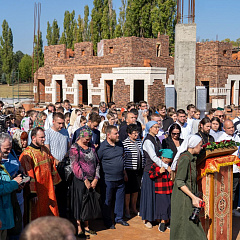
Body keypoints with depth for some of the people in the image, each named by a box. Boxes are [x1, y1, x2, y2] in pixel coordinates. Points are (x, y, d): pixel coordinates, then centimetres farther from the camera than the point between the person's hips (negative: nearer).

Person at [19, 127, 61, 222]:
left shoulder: (45, 150, 7)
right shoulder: (27, 154, -16)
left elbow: (52, 165, 16)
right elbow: (28, 175, -17)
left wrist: (54, 182, 17)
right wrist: (32, 193, -18)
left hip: (48, 188, 7)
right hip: (37, 189, -7)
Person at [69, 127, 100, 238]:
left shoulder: (91, 146, 11)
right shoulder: (74, 148, -7)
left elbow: (97, 163, 11)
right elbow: (75, 166, -13)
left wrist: (96, 178, 0)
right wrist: (85, 179, -14)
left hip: (92, 181, 5)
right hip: (80, 181, -5)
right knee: (80, 203, 1)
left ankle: (86, 226, 23)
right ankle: (79, 228, 11)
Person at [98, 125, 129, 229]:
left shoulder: (120, 144, 5)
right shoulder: (102, 147, -14)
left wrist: (124, 173, 19)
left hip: (120, 178, 6)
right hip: (108, 179, -5)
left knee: (120, 198, 15)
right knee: (107, 201, 6)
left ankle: (119, 218, 32)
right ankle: (108, 221, 21)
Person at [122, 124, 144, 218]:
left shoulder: (139, 141, 8)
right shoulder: (125, 143, -11)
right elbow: (123, 157, -11)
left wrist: (143, 167, 14)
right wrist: (124, 171, -12)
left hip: (139, 170, 6)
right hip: (129, 170, -6)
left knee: (136, 189, 14)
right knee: (128, 190, 2)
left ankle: (134, 208, 27)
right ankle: (127, 210, 15)